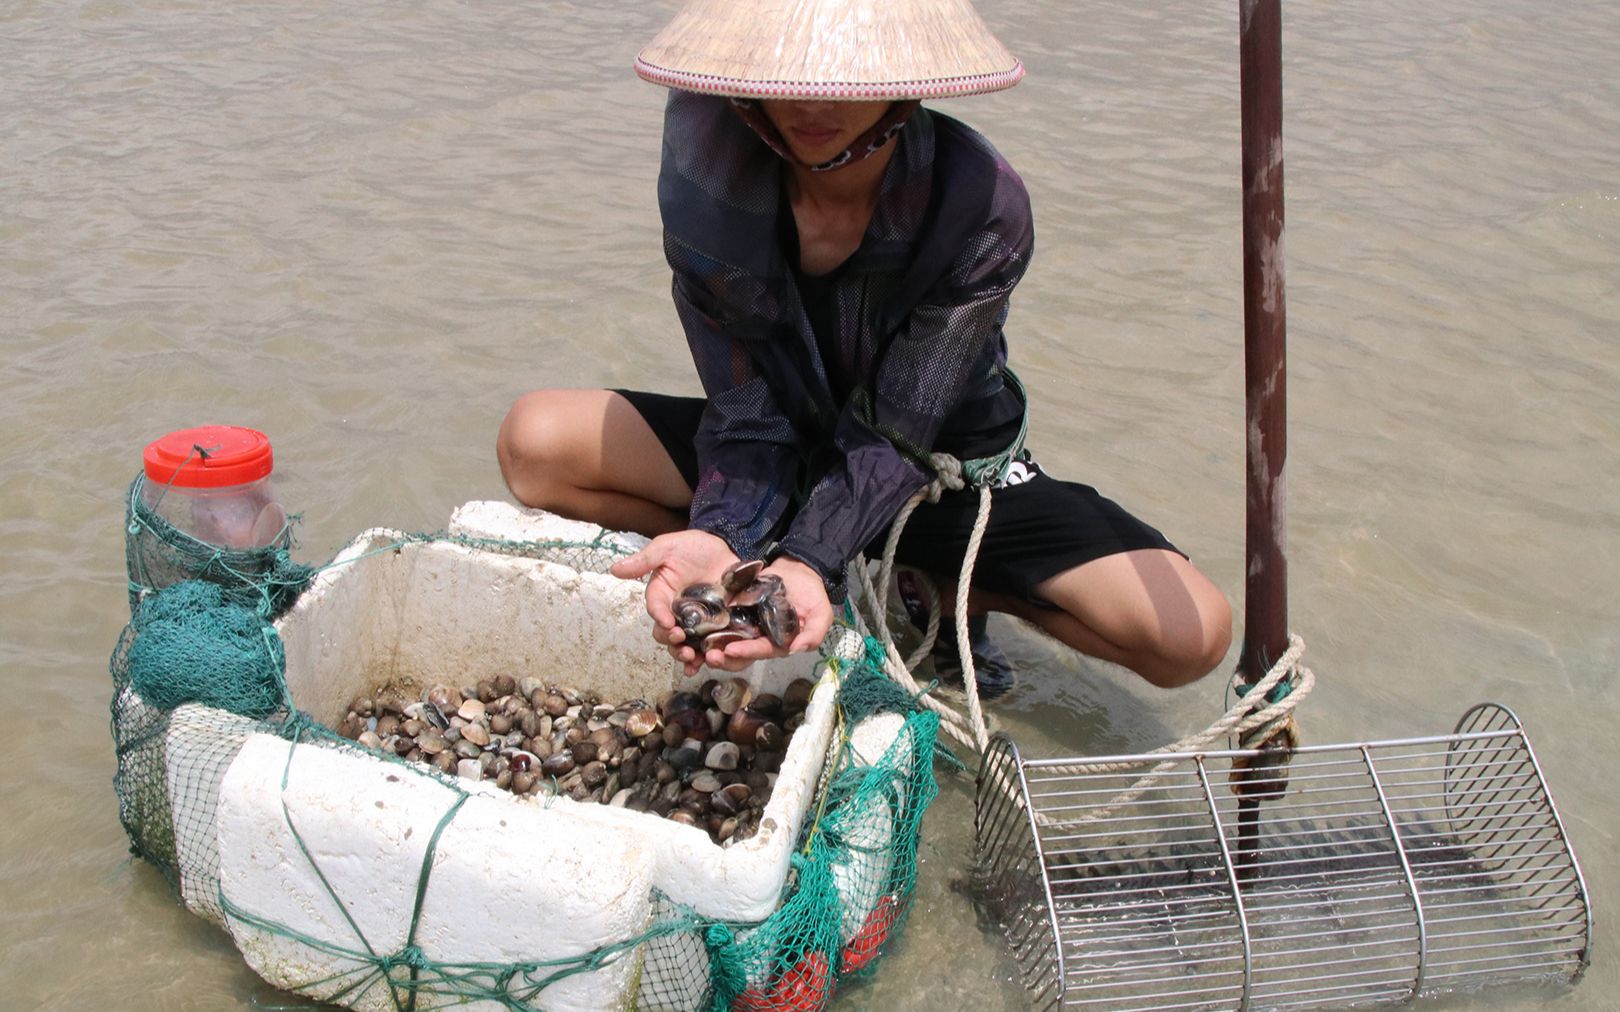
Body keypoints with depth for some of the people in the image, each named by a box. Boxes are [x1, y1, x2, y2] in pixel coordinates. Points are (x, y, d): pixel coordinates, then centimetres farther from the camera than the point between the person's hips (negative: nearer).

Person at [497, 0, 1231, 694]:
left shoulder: (983, 208, -27)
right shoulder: (708, 167, -22)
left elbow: (898, 436, -25)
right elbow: (746, 409, -20)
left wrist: (809, 560, -41)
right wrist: (721, 537, -38)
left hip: (943, 469, -2)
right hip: (790, 450, 2)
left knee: (1192, 633, -23)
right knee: (535, 443, -22)